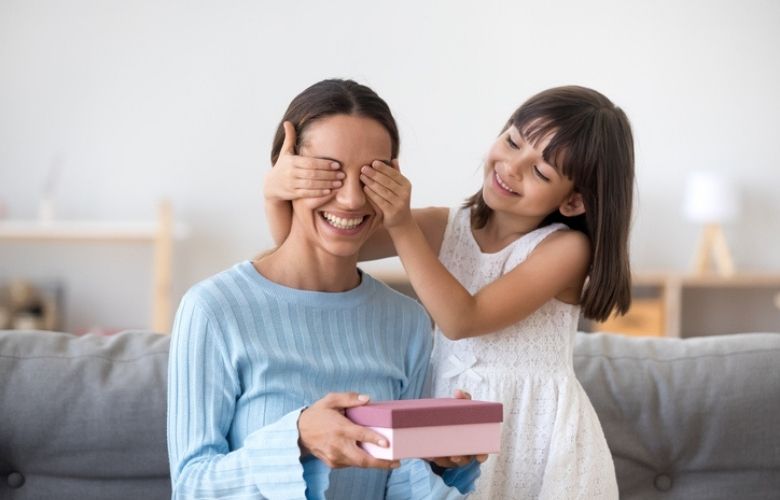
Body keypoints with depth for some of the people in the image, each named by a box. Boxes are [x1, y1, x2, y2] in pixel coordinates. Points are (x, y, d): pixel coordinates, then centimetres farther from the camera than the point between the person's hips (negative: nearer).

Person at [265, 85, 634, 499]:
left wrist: (403, 226, -28)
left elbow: (463, 319, -23)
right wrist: (278, 196, -26)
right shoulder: (447, 228, -4)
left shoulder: (567, 247, -14)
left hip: (535, 434, -3)